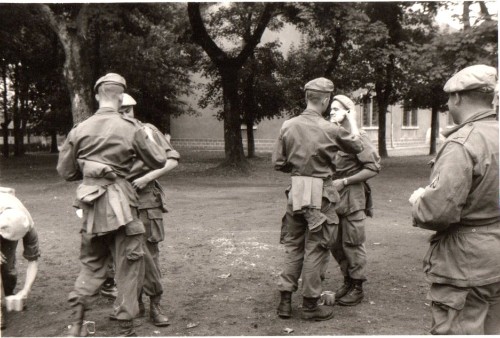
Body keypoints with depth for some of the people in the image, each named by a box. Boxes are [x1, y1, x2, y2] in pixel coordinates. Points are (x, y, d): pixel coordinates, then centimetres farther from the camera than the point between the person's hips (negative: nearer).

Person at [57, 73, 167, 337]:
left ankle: (77, 317, 7)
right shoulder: (130, 129, -6)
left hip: (91, 203, 4)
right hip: (119, 200, -3)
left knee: (92, 261, 20)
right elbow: (158, 162, 4)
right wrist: (162, 147, 23)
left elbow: (65, 171, 9)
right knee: (128, 265, 7)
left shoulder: (80, 129, 2)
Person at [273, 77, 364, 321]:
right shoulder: (329, 129, -11)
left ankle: (285, 301, 20)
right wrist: (352, 120, 22)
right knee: (314, 249, 6)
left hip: (295, 191, 4)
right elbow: (357, 145, 7)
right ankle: (310, 305, 15)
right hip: (318, 193, -4)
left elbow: (278, 163, 2)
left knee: (293, 246, 15)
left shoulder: (288, 126, -2)